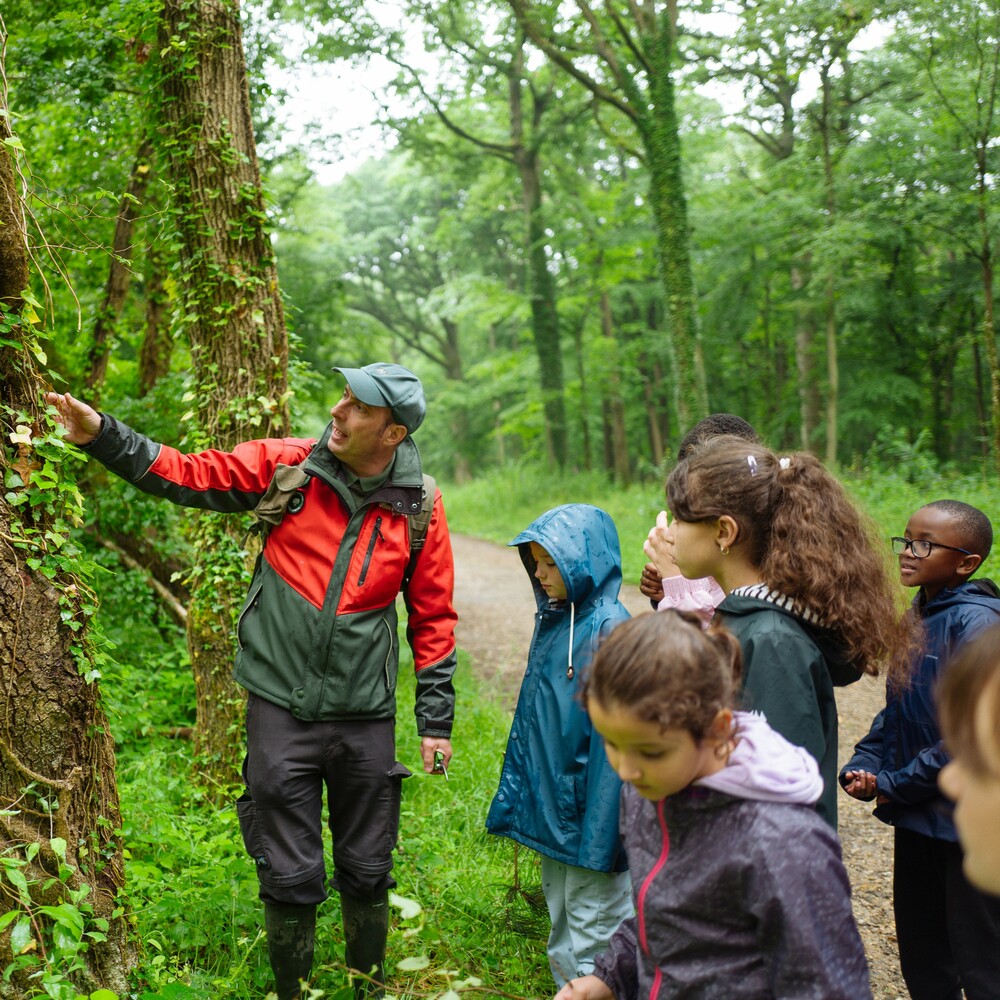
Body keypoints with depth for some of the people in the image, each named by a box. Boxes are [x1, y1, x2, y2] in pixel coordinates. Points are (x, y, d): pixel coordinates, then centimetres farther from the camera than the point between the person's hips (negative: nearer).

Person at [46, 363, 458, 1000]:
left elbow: (433, 617, 5)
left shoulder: (419, 506, -2)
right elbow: (187, 475, -1)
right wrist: (103, 436, -14)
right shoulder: (287, 467, -5)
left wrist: (436, 719, 5)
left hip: (366, 719, 1)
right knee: (290, 875, 6)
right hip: (282, 709, -1)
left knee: (367, 873, 13)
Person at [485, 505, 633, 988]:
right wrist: (510, 798, 17)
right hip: (549, 812, 8)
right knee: (561, 944, 20)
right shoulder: (552, 621, 7)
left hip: (586, 818, -8)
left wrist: (600, 838, -21)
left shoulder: (611, 630, -18)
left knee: (591, 948, 3)